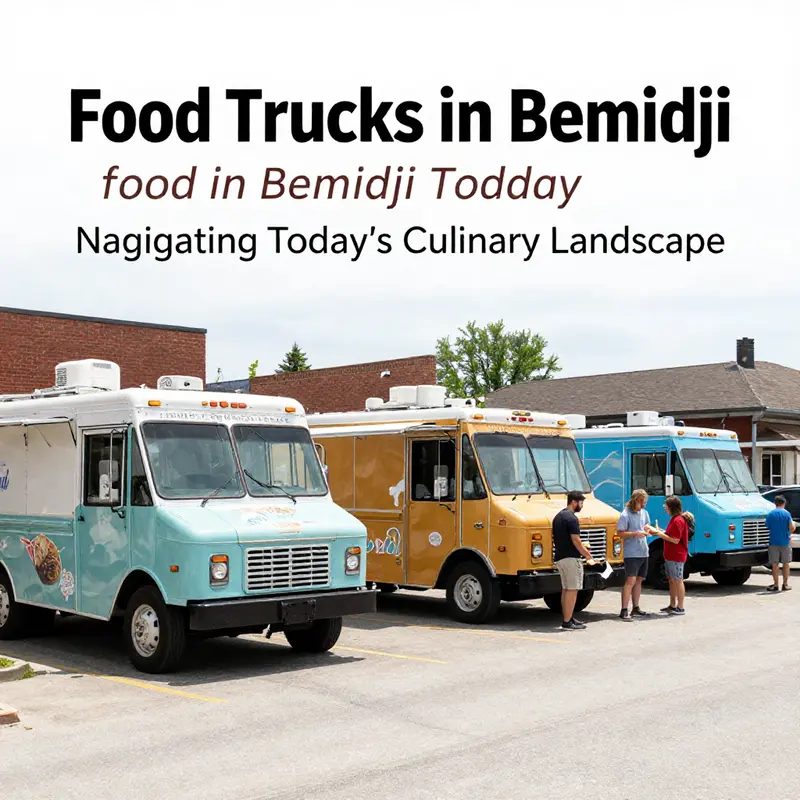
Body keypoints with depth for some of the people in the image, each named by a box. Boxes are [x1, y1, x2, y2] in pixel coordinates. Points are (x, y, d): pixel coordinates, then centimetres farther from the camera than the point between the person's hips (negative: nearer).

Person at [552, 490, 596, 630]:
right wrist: (588, 556, -8)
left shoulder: (558, 517, 15)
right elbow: (576, 541, -18)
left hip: (560, 558, 10)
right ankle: (567, 622, -7)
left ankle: (568, 618, 21)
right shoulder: (571, 518, -15)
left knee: (565, 589, 15)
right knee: (572, 590, -6)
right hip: (571, 558, -10)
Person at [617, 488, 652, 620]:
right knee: (630, 581, -14)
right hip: (631, 553, -8)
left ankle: (636, 609, 22)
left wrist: (647, 529, -1)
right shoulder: (625, 515, -10)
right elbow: (620, 533, -12)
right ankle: (624, 611, -14)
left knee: (639, 580, 13)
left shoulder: (644, 513, 12)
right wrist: (635, 533, -24)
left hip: (644, 552, 8)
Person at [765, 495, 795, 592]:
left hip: (774, 542, 1)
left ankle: (775, 585, 6)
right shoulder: (787, 514, -6)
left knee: (775, 564, 5)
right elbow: (792, 528, -11)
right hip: (785, 542, -1)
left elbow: (768, 527, 6)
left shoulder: (770, 514, 0)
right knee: (786, 563, 9)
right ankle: (785, 584, 12)